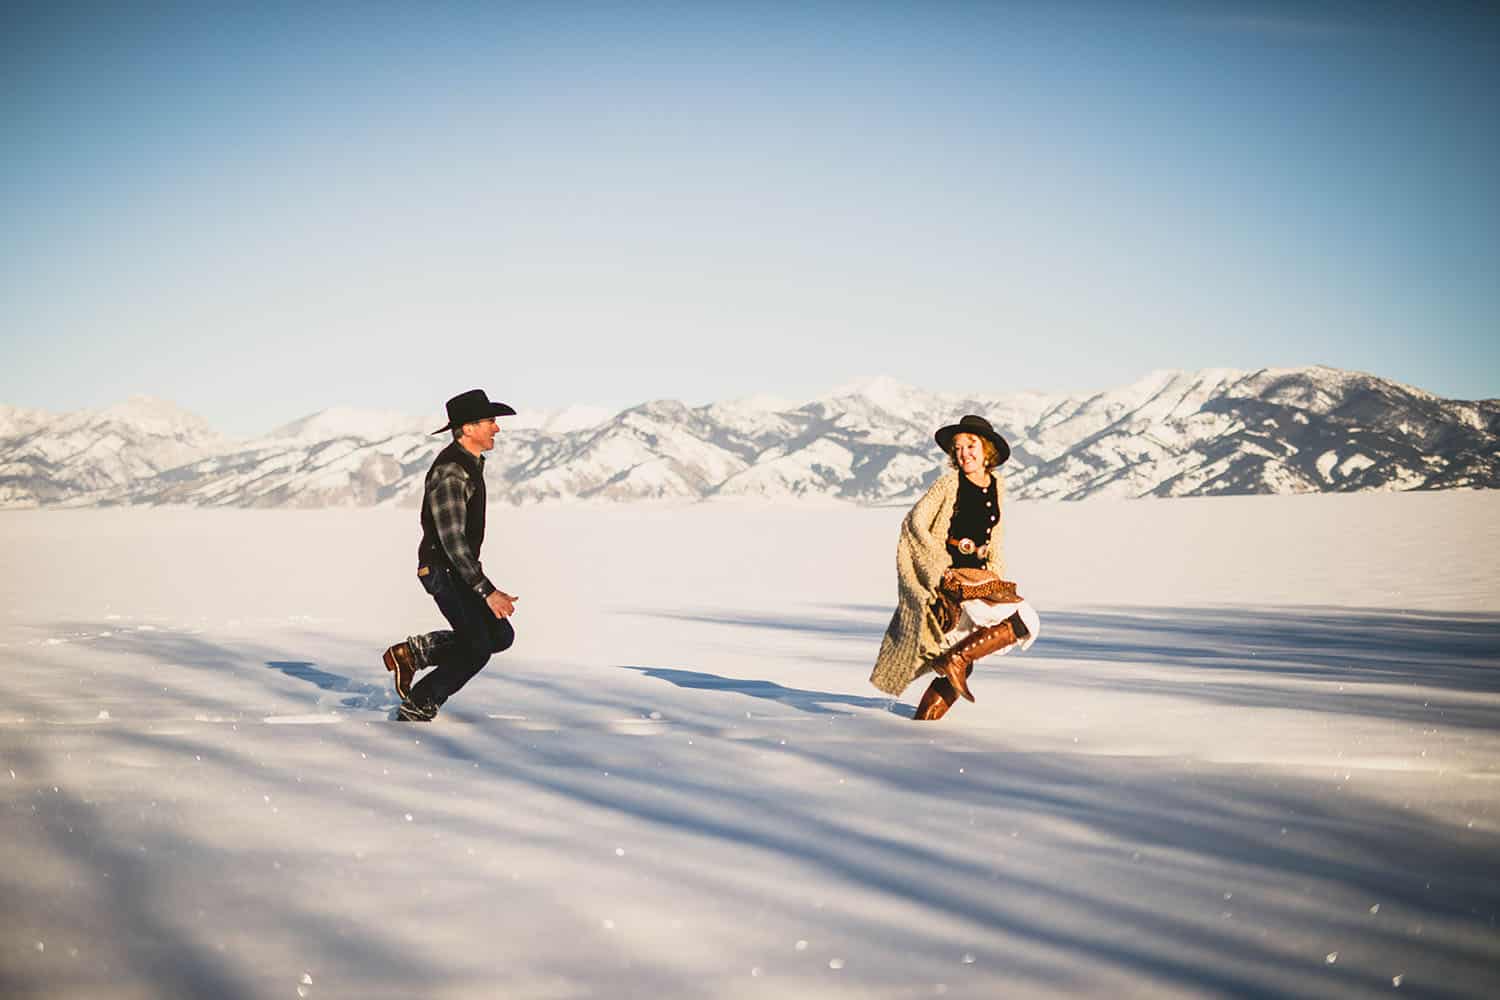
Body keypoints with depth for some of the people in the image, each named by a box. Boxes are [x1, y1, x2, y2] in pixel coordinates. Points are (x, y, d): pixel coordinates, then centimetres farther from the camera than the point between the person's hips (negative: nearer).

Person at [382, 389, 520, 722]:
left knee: (500, 637, 7)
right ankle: (416, 709, 7)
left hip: (461, 567, 10)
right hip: (444, 571, -10)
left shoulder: (471, 462, 9)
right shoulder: (449, 473, -24)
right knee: (476, 649, -8)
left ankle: (412, 653, 14)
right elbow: (452, 541, -27)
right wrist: (487, 591, -28)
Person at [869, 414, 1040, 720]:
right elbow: (915, 522, -11)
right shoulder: (949, 483, -7)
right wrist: (941, 565, -17)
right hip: (947, 577, -7)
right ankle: (954, 659, -13)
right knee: (1021, 621, -21)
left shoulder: (997, 485, 11)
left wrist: (996, 574, 12)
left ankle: (924, 719, 14)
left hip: (977, 576, 7)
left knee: (965, 660, 7)